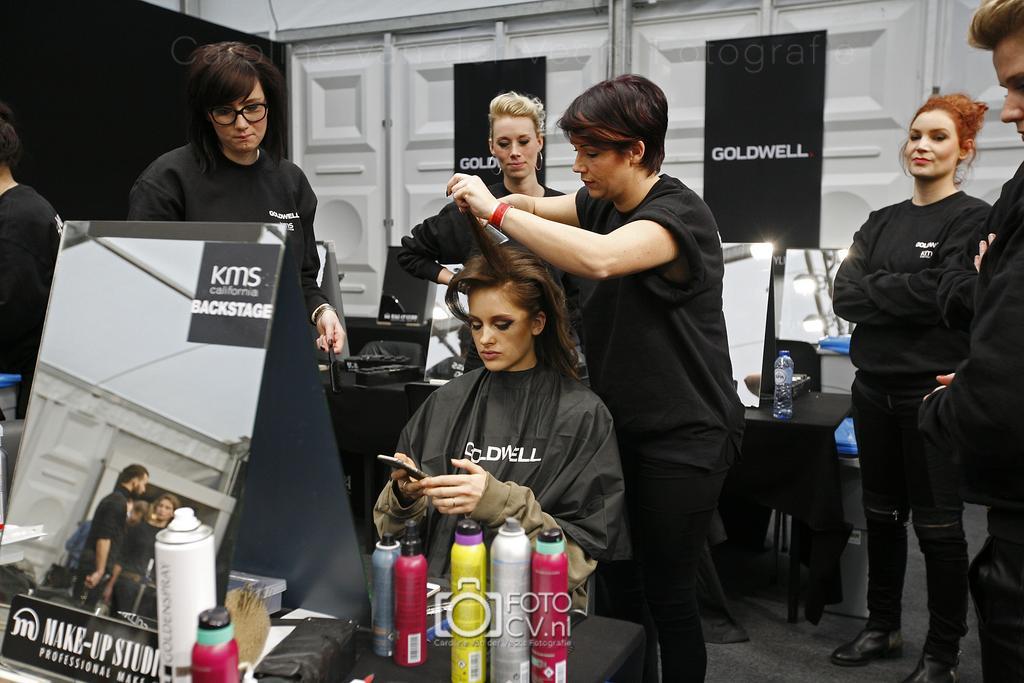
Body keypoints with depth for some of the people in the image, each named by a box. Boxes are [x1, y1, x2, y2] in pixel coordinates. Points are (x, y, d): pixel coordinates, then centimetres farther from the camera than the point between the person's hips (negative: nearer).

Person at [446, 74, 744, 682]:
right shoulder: (604, 204, 3)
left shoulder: (679, 213, -21)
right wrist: (489, 201, -5)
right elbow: (537, 207, 18)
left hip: (683, 437, -7)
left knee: (668, 597, 4)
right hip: (621, 424, 8)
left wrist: (496, 210, -31)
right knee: (618, 585, 15)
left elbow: (600, 259, -40)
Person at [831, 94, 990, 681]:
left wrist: (871, 288, -8)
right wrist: (908, 294, -14)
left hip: (933, 392, -5)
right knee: (881, 514, 15)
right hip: (875, 387, 6)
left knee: (937, 523, 4)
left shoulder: (973, 219, -5)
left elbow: (944, 294, -19)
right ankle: (883, 627, 31)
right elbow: (844, 297, 0)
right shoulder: (881, 222, 11)